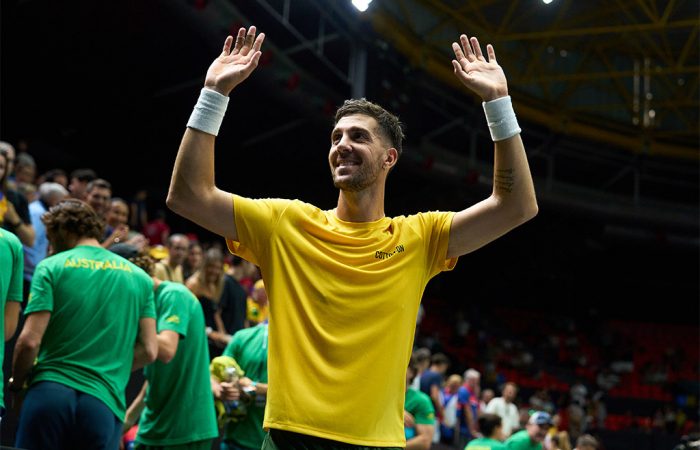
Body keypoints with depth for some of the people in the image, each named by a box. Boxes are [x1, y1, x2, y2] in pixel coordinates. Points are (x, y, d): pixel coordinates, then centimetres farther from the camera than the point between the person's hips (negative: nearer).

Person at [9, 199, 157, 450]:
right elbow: (148, 350, 7)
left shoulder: (51, 267, 3)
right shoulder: (139, 277, 12)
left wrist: (17, 382, 13)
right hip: (104, 402, 2)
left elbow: (30, 341, -5)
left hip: (50, 394, -2)